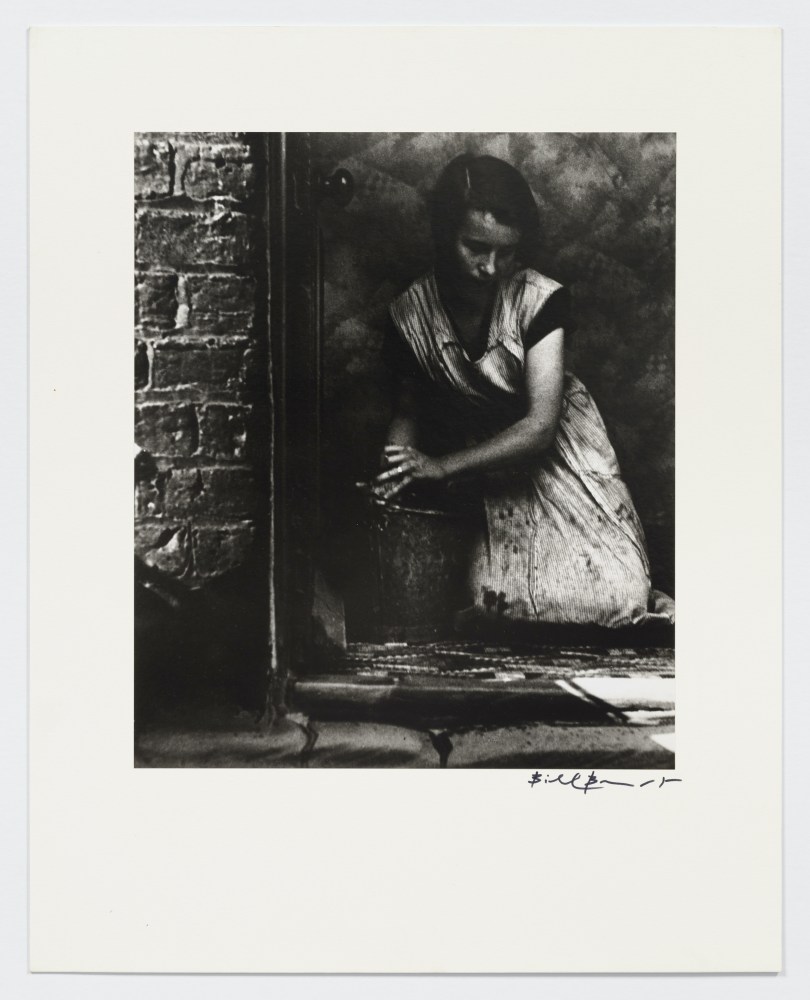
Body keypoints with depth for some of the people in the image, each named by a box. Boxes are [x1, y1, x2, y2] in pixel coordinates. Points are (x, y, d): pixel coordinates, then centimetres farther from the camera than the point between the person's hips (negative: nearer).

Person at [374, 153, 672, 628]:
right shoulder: (411, 314, -14)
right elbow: (409, 410, 2)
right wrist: (395, 471, -19)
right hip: (482, 460, 2)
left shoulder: (541, 300, -23)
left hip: (557, 447, -2)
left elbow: (541, 425, -26)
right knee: (497, 597, -14)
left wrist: (442, 467, -33)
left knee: (617, 592, -15)